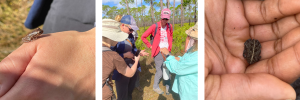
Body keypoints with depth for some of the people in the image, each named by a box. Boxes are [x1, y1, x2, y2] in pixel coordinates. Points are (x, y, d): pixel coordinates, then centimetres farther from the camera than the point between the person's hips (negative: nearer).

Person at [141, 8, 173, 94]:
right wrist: (150, 46, -4)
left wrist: (170, 47, 13)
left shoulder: (170, 26, 0)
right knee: (159, 72, 1)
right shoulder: (154, 26, -14)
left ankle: (167, 87, 25)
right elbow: (143, 37, -7)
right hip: (158, 52, -4)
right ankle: (155, 87, 24)